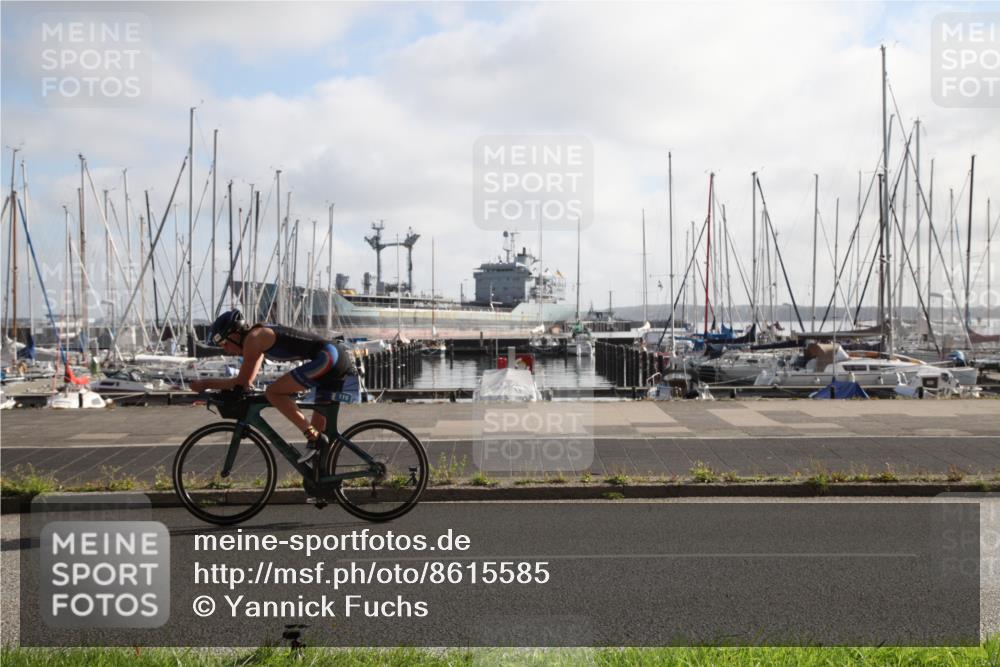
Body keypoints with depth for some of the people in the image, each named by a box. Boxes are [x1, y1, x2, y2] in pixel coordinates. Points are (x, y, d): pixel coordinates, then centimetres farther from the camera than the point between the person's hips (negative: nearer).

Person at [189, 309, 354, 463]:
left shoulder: (253, 338, -6)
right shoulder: (261, 337, 22)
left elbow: (242, 382, -6)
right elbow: (246, 381, 30)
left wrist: (205, 384, 4)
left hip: (328, 357, -10)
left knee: (273, 392, -10)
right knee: (319, 424, 15)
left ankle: (313, 437, -13)